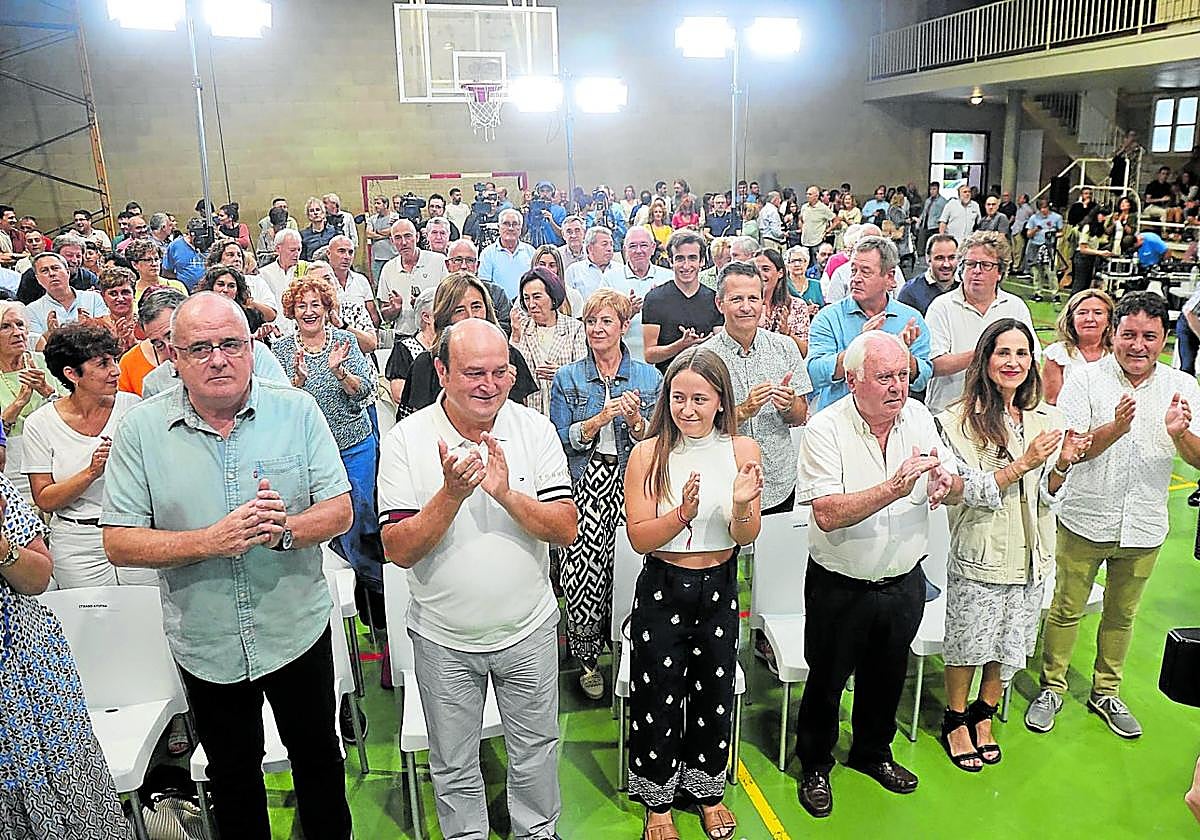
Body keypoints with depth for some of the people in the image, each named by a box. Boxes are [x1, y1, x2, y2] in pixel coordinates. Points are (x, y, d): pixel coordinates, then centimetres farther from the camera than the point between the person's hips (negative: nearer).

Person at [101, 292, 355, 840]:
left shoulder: (297, 410, -9)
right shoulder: (140, 430, -9)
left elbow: (340, 510, -9)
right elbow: (119, 543, -11)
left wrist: (285, 528, -29)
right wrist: (213, 540, -25)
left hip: (297, 630, 0)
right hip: (206, 645, 0)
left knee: (318, 757, 21)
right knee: (232, 775, 22)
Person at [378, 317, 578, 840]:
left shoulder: (535, 429, -9)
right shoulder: (406, 440, -13)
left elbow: (566, 530, -13)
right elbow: (399, 551, -16)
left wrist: (506, 493, -29)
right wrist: (452, 493, -30)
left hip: (528, 631, 1)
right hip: (444, 639, -1)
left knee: (535, 749, 21)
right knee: (454, 766, 19)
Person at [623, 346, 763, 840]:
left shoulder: (742, 451, -7)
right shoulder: (648, 454, -13)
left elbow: (746, 538, -8)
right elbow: (640, 538, -15)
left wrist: (741, 507, -29)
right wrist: (683, 512, -31)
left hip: (719, 590, 2)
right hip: (662, 590, -2)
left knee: (714, 694, 18)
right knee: (658, 699, 10)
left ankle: (707, 790, 43)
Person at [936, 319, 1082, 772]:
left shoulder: (1046, 419, 2)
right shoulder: (960, 420, -13)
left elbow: (1048, 494, 6)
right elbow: (973, 491, -17)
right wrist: (1024, 463, -26)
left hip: (1030, 552, 5)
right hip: (979, 551, -5)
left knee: (1010, 642, 17)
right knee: (967, 641, 9)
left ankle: (983, 716, 38)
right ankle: (955, 720, 31)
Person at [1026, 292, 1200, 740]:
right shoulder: (1086, 379, -10)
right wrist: (1115, 428, -32)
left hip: (1144, 527, 3)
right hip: (1085, 519, -3)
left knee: (1122, 614, 18)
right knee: (1066, 609, 8)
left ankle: (1106, 692, 36)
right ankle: (1051, 687, 26)